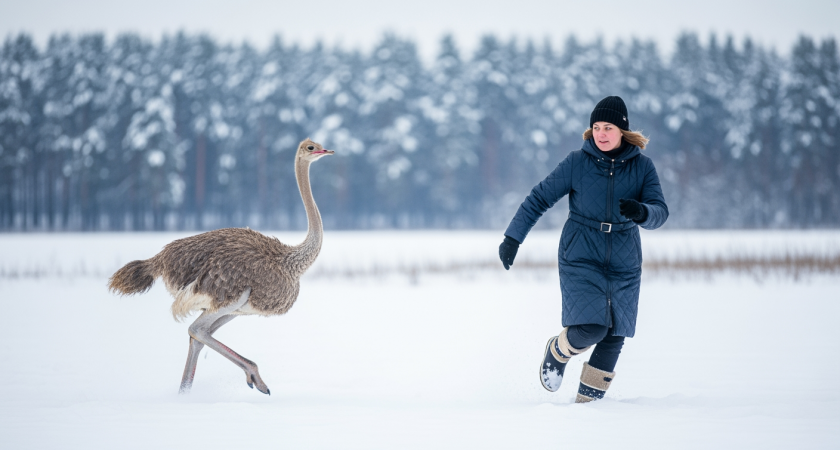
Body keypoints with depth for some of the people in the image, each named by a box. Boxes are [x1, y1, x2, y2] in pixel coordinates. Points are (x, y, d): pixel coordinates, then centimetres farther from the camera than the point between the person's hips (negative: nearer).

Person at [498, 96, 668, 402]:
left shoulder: (642, 166, -2)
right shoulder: (577, 162, -6)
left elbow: (660, 213, -8)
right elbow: (540, 198, 1)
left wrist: (641, 212, -31)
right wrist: (513, 237, -2)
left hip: (624, 266, 3)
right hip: (580, 259, -3)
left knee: (613, 339, 2)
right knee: (590, 328, -18)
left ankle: (586, 403, 18)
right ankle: (558, 351, 15)